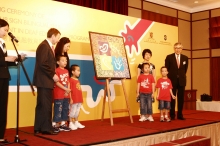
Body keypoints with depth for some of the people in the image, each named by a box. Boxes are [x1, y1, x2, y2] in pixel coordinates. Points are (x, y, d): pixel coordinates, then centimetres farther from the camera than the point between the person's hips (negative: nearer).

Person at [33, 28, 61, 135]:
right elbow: (42, 64, -21)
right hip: (44, 80, -10)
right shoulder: (44, 46, -12)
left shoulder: (49, 46, 18)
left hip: (46, 80, 10)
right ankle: (46, 128, 2)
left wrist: (52, 75, 9)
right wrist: (53, 75, -15)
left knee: (42, 105, 12)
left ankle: (39, 128, 18)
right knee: (46, 105, -5)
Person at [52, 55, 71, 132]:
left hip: (66, 94, 8)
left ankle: (63, 124, 20)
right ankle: (54, 125, 2)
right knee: (58, 110, -6)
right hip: (59, 95, -8)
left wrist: (68, 90, -3)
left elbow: (68, 82, 12)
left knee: (65, 109, 11)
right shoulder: (57, 70, -10)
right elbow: (57, 82, -16)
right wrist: (65, 89, -16)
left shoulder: (66, 71, 13)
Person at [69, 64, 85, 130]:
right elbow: (69, 90, -15)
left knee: (77, 111, 16)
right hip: (74, 100, -8)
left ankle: (76, 122, 27)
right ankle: (71, 123, 10)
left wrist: (81, 99, 16)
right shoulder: (71, 80, -11)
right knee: (72, 111, 1)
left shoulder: (78, 80, 13)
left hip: (79, 100, 8)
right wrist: (70, 99, -17)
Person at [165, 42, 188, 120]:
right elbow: (167, 69, 3)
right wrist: (171, 76, 3)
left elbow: (185, 69, 15)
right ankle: (172, 115, 11)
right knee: (172, 98, 3)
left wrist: (181, 75, 12)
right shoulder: (169, 57, -3)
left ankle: (180, 114, 15)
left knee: (181, 98, 6)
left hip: (182, 80, 3)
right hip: (172, 80, -2)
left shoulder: (185, 58, 6)